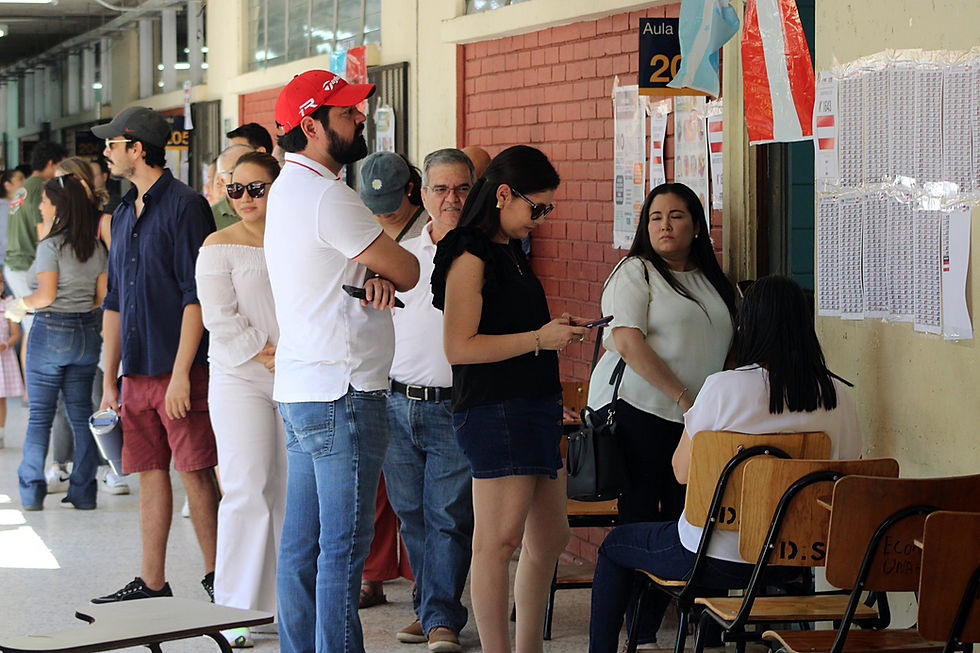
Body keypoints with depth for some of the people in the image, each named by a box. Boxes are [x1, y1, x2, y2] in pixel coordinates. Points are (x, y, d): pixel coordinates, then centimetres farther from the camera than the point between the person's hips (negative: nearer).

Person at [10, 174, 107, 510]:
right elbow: (102, 295, 7)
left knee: (40, 414, 2)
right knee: (81, 413, 8)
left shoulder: (51, 245, -12)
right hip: (87, 331, 5)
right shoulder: (95, 246, 6)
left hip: (51, 331, -5)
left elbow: (46, 295, -17)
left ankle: (32, 492, 5)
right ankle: (83, 492, 7)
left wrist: (20, 305, -1)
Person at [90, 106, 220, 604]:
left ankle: (214, 577, 5)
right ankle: (152, 584, 13)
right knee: (150, 473, 9)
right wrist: (109, 380, 16)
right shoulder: (124, 213, 16)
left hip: (180, 371, -8)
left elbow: (196, 296, -14)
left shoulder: (185, 206, -9)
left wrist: (181, 373, -18)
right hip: (138, 371, 8)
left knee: (195, 473, -4)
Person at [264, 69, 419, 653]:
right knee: (344, 546, -6)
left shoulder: (289, 189, 16)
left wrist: (372, 275, -8)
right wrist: (387, 271, 9)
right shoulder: (326, 195, -16)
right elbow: (409, 272, -13)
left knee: (302, 543, 12)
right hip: (343, 392, -10)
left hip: (300, 388, 10)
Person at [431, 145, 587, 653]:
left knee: (549, 539, 13)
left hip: (534, 406, 10)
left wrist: (557, 333, 13)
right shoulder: (469, 257, -11)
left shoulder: (510, 253, 18)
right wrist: (539, 339, -16)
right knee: (498, 540, -7)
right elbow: (460, 346, -19)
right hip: (494, 412, -10)